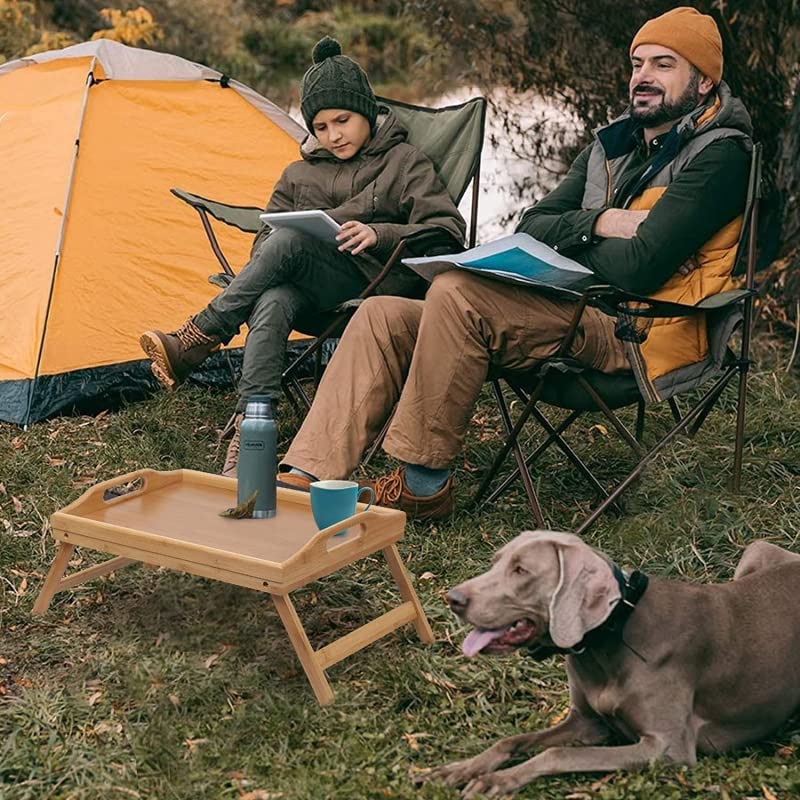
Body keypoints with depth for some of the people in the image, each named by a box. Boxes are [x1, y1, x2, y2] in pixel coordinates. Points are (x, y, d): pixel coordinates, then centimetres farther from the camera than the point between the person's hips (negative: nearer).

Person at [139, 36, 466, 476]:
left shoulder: (404, 162, 7)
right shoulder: (300, 174, 20)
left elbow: (447, 232, -2)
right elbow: (265, 235, 22)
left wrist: (379, 235, -19)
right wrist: (265, 268, -5)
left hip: (377, 283, -4)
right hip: (310, 287, 4)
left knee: (288, 242, -31)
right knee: (272, 303, -35)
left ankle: (194, 342, -26)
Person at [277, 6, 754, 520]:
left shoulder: (719, 154, -5)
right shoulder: (613, 144, 21)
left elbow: (640, 266, -19)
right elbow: (531, 229, 14)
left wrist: (565, 238, -1)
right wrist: (598, 222, -5)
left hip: (638, 337, -8)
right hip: (577, 312, 9)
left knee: (455, 294, -30)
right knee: (383, 317, -4)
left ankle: (423, 485, -18)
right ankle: (308, 476, -11)